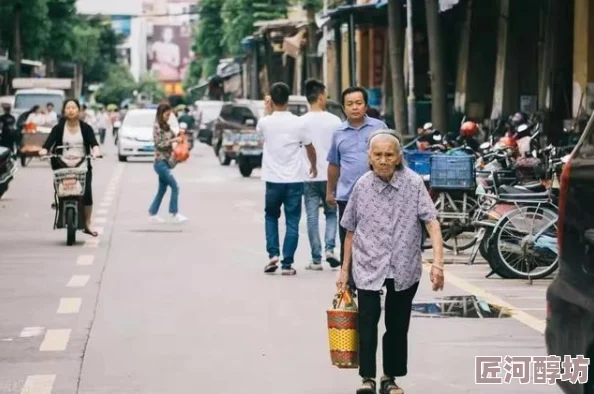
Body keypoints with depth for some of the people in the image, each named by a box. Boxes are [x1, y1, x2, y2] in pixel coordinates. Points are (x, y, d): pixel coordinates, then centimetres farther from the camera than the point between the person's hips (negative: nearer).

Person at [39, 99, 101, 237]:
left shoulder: (86, 128, 5)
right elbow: (50, 140, -10)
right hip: (63, 166, 0)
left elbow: (93, 142, -9)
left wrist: (96, 151, -32)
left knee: (87, 194, -8)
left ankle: (87, 225, 3)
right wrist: (44, 150, -31)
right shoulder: (59, 128, 4)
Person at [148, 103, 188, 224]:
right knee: (175, 187, -11)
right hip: (160, 161, -9)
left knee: (162, 189, 12)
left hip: (166, 161, 9)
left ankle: (153, 214, 18)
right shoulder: (157, 126, -11)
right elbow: (159, 144, -15)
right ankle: (174, 215, -8)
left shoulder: (166, 126, 13)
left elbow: (171, 139, 21)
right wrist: (173, 140, -18)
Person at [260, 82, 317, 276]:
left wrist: (268, 110, 28)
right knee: (292, 222, 5)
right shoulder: (298, 123, -6)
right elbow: (310, 148, 6)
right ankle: (287, 264, 1)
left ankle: (273, 254, 4)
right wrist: (313, 166, 24)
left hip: (273, 180, 1)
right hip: (294, 180, -1)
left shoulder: (265, 122, -6)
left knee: (271, 217, 20)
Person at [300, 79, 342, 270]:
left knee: (312, 217, 4)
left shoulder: (301, 122, -4)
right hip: (330, 175, 0)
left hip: (308, 176, 0)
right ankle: (329, 249, -2)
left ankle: (316, 259, 3)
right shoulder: (334, 120, -3)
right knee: (331, 213, 16)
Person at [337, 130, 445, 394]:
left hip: (404, 268, 0)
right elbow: (351, 231, 7)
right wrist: (345, 270, 9)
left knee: (397, 325, 10)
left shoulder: (413, 183, -9)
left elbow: (431, 223, -14)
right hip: (368, 267, 0)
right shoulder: (362, 186, -3)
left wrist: (437, 263, -25)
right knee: (367, 320, -9)